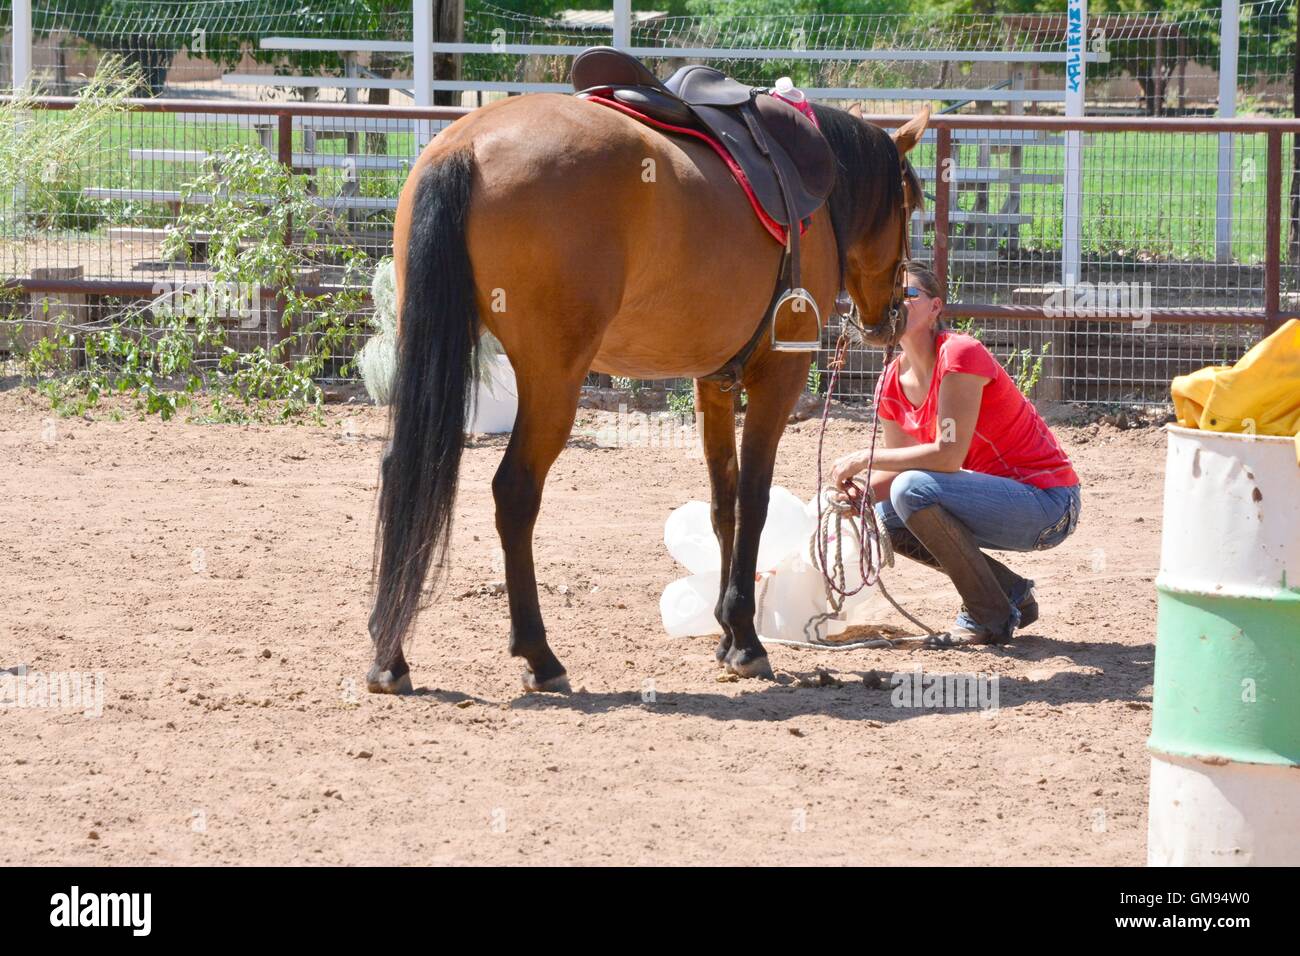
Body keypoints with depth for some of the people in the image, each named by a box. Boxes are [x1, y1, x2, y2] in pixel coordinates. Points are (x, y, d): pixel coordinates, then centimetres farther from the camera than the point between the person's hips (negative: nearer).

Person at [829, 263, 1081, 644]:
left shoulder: (960, 355, -20)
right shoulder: (892, 384, 5)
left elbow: (948, 455, -26)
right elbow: (896, 470, 8)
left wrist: (865, 457, -19)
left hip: (1049, 504, -9)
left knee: (912, 490, -25)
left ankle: (991, 616, -11)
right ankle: (1013, 594, 11)